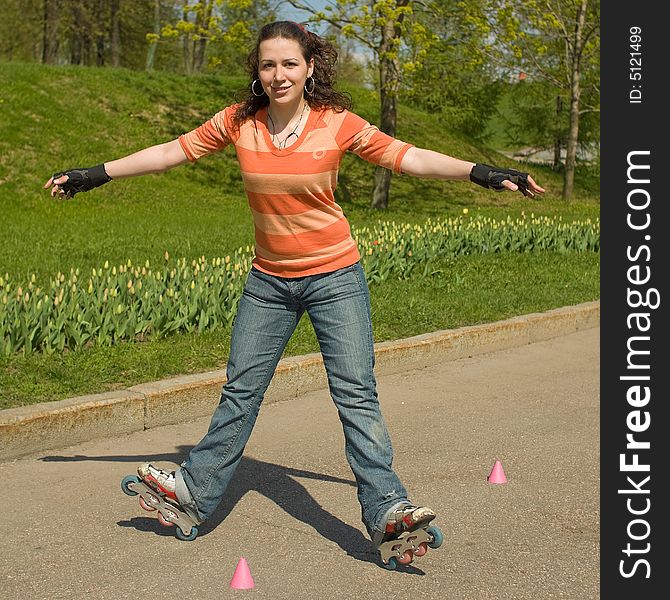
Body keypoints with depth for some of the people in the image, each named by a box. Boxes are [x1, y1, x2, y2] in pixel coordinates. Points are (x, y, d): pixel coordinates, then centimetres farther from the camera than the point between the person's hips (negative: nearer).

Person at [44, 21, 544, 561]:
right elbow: (172, 152, 3)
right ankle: (198, 491, 25)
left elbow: (408, 157, -13)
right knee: (241, 388, 12)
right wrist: (94, 175, 5)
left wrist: (482, 173, -23)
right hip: (269, 280, 3)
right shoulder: (238, 122, -5)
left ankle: (386, 510, -8)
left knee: (355, 391, -8)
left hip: (334, 276, -3)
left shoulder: (337, 124, -12)